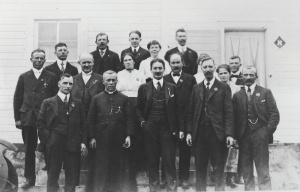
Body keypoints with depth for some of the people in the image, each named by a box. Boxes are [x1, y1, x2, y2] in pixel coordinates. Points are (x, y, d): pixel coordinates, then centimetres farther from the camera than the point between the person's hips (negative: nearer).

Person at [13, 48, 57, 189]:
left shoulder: (51, 77, 4)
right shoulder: (24, 77, 9)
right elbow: (17, 98, 8)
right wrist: (17, 118, 2)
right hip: (27, 118, 2)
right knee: (29, 149, 7)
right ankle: (29, 179, 16)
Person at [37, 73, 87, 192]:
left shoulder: (77, 103, 9)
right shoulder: (48, 102, 5)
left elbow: (83, 124, 8)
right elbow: (40, 123, 4)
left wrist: (83, 142, 1)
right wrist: (47, 138, -5)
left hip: (73, 144, 1)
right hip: (54, 144, -1)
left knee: (72, 176, 5)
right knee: (53, 174, 6)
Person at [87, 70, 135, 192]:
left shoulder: (124, 99, 9)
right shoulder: (96, 98, 9)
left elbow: (129, 118, 5)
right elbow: (91, 119, 5)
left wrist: (128, 135, -5)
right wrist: (92, 137, -2)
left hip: (118, 140, 0)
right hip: (101, 139, 0)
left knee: (118, 167, 5)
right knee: (100, 168, 2)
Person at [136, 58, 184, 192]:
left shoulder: (172, 88, 6)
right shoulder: (144, 88, 7)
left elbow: (177, 109, 5)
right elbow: (138, 108, 12)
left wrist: (180, 128, 0)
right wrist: (142, 121, -3)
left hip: (167, 128, -1)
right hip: (150, 129, 1)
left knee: (169, 161, -2)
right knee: (152, 161, 5)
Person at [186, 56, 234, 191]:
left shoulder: (224, 88, 3)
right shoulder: (196, 88, 12)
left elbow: (228, 113, -2)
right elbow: (190, 112, 10)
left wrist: (229, 134, -10)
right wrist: (189, 132, 2)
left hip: (217, 133, -2)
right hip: (199, 133, 3)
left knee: (218, 169, 2)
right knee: (200, 168, 7)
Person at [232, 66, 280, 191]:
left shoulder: (265, 92, 5)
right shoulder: (237, 96, 11)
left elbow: (274, 114, 1)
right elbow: (234, 117, 9)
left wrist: (268, 132, -7)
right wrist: (236, 135, -1)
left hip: (259, 135, -2)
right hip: (243, 137, 3)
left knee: (262, 170, -2)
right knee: (246, 170, 7)